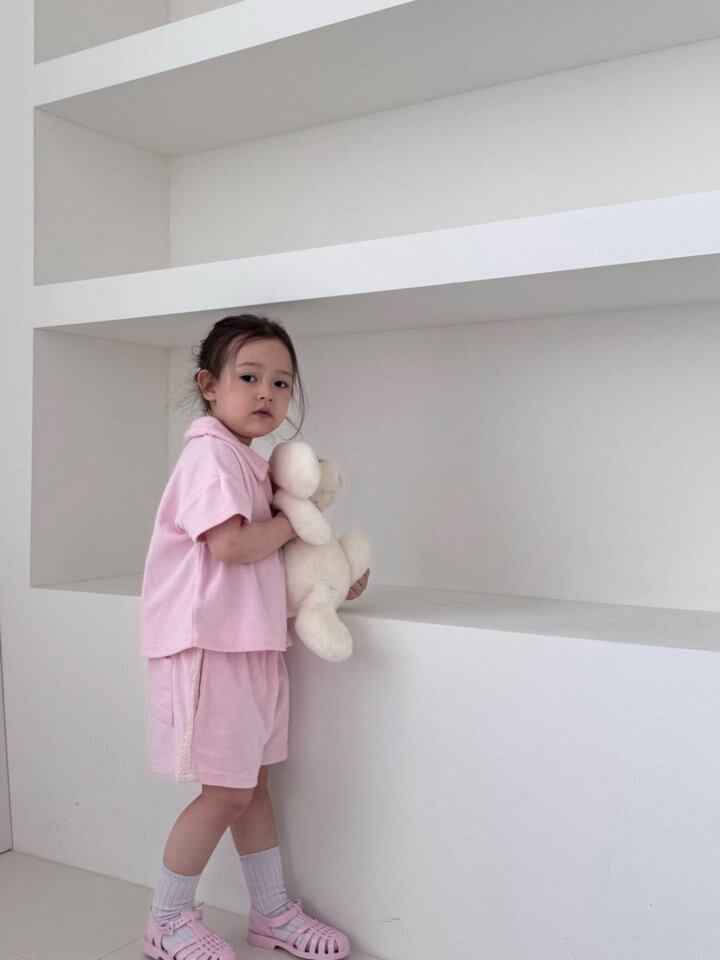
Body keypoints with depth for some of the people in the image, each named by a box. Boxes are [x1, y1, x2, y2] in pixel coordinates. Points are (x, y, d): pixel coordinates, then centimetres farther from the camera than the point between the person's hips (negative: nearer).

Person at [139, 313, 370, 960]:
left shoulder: (251, 464, 17)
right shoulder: (210, 454, -14)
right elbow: (231, 545, -25)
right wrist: (292, 522, -10)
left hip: (252, 645, 9)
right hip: (210, 646, -9)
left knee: (253, 783, 17)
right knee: (226, 792, -1)